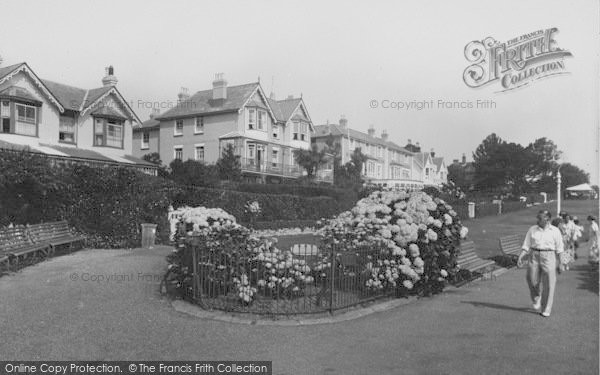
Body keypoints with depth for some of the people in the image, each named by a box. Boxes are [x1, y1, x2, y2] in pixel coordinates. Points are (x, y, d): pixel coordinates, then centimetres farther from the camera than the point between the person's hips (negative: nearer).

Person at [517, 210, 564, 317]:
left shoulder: (555, 231, 1)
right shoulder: (532, 230, 6)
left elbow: (559, 249, 4)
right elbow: (526, 246, 5)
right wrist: (520, 257, -5)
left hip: (548, 257, -2)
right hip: (533, 257, 2)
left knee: (548, 284, -2)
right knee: (532, 280, -3)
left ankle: (546, 310, 8)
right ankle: (536, 299, 28)